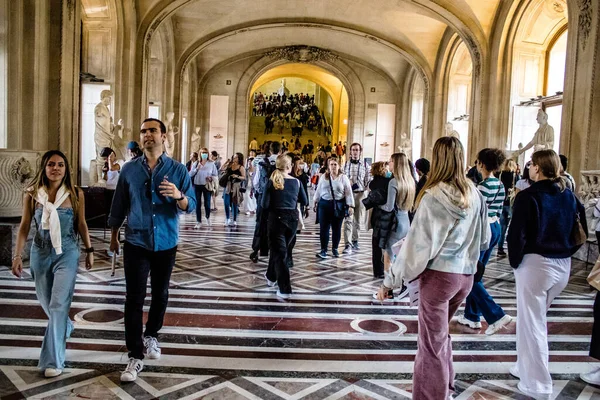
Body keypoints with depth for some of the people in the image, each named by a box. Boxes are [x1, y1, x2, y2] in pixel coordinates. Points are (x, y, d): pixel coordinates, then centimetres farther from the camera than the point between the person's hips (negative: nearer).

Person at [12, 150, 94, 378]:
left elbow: (81, 224, 3)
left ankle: (53, 360, 1)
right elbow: (25, 226, 0)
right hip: (40, 253, 3)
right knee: (46, 302, 16)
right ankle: (65, 328, 48)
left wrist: (89, 250, 5)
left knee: (59, 305, -8)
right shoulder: (32, 194, -2)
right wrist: (17, 256, -5)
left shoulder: (76, 194, -5)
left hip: (67, 253, -2)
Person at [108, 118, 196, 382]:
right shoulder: (129, 170, -1)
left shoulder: (178, 169, -5)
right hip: (136, 244, 0)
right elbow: (119, 205, 8)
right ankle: (135, 357, 6)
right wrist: (114, 237, 14)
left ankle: (151, 336, 38)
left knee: (160, 294, 15)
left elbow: (191, 206, -10)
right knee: (134, 299, -2)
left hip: (166, 244, 1)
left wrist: (179, 196, -32)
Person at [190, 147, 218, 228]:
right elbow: (190, 174, -1)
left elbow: (216, 175, 2)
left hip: (207, 186, -1)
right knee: (198, 204, 3)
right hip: (197, 186, 1)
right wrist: (197, 169, -15)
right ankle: (199, 222, 12)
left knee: (207, 203, 1)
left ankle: (208, 218, 30)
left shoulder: (211, 164, 0)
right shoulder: (196, 163, 3)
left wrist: (212, 178, -18)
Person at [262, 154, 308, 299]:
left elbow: (265, 205, -11)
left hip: (277, 218, -3)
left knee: (279, 252, 2)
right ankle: (271, 276, 41)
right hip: (292, 218, 3)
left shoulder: (271, 182, -8)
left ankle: (285, 289, -2)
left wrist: (274, 207, 8)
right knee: (281, 249, 22)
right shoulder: (296, 182, -2)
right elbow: (305, 202, 6)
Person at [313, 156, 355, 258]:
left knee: (337, 229, 8)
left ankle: (335, 249, 23)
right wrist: (315, 203, 11)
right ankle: (323, 250, 6)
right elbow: (318, 190, 12)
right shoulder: (324, 177, 7)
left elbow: (348, 193, -2)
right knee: (323, 228, 0)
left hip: (338, 206, -1)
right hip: (324, 204, 1)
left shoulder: (343, 178, 0)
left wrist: (351, 206, -7)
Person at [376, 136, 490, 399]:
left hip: (439, 274, -7)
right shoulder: (474, 194, 1)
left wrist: (390, 280, -10)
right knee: (439, 333, 25)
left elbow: (417, 242, -17)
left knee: (433, 341, 6)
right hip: (466, 274, 7)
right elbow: (484, 238, 11)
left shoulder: (433, 196, -17)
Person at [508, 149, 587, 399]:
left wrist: (514, 261, -4)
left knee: (532, 323, 5)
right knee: (535, 318, 22)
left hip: (535, 263, -7)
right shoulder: (570, 196, 6)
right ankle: (526, 367, 34)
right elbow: (581, 232, 9)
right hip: (563, 266, 7)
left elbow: (517, 234, -17)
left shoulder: (528, 196, -14)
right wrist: (565, 253, 14)